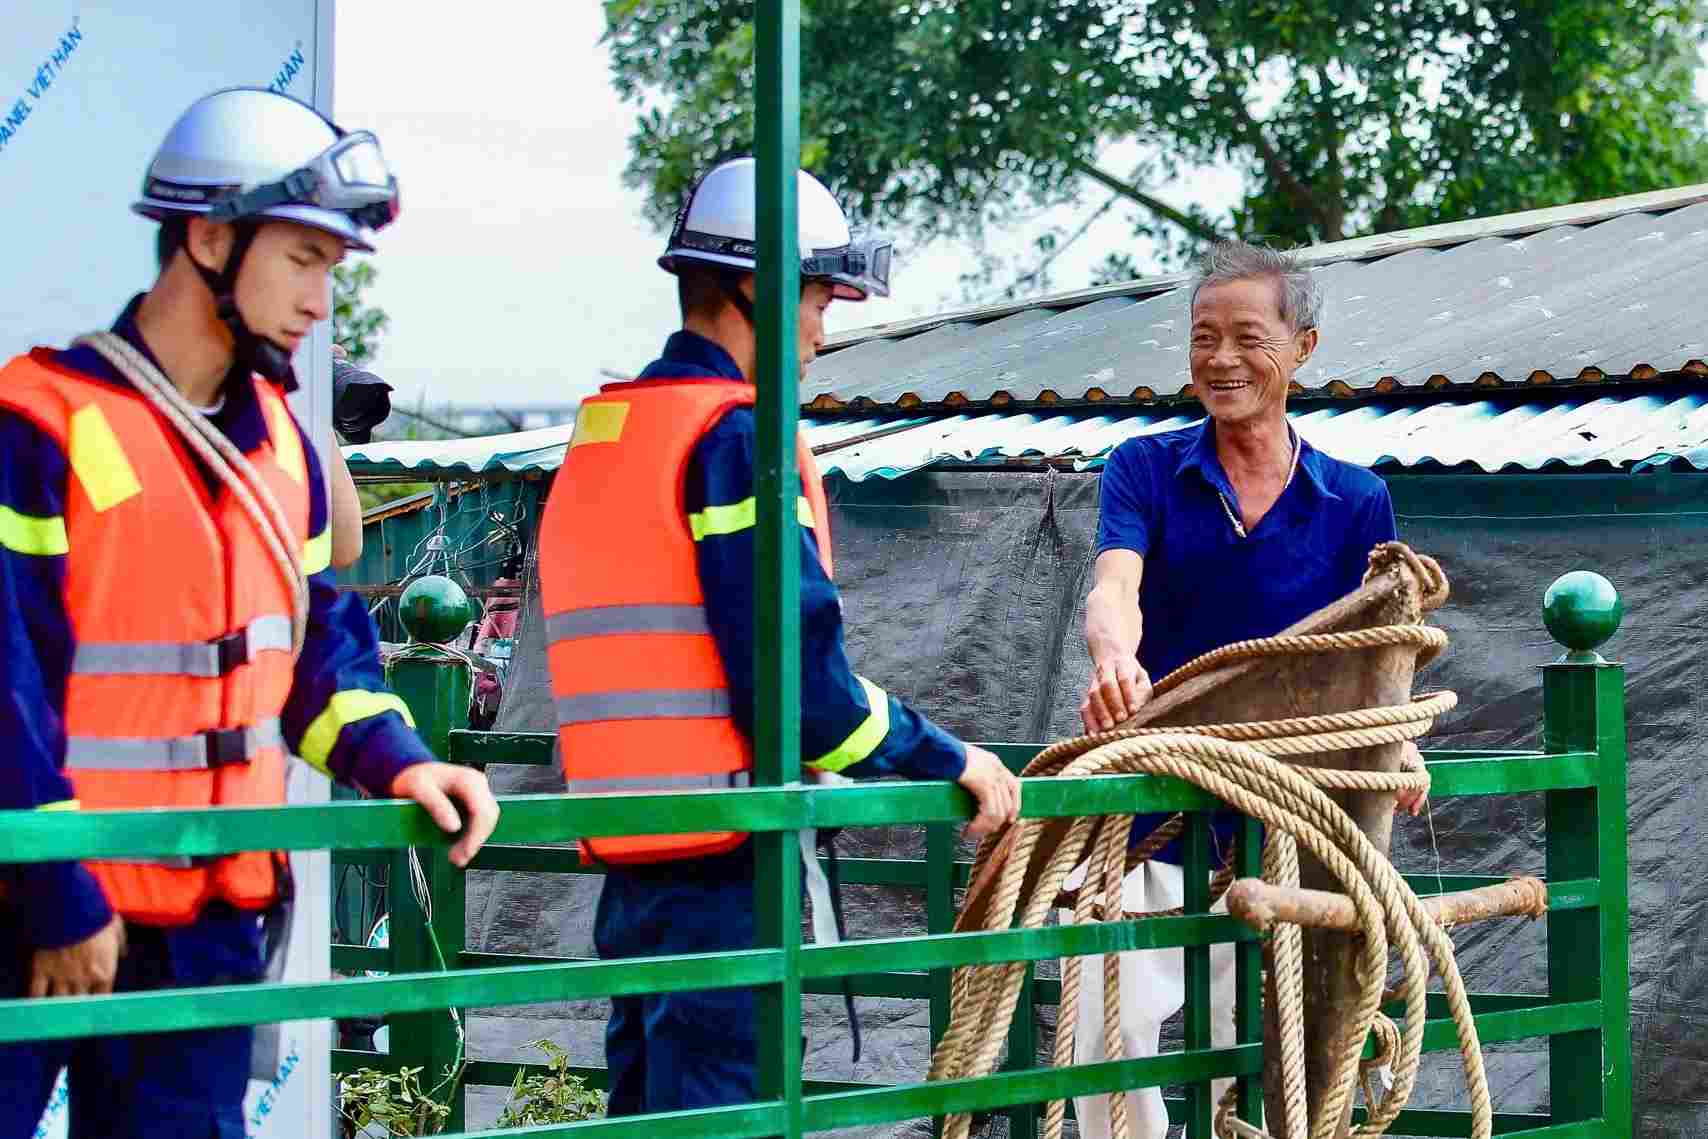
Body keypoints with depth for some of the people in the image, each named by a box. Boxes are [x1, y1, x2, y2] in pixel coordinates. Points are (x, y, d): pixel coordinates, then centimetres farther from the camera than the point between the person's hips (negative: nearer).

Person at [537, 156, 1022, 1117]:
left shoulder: (601, 435, 17)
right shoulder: (737, 437, -12)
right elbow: (800, 680, -17)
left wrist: (821, 777, 23)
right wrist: (950, 761, -4)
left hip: (630, 852, 9)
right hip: (722, 855, -9)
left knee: (651, 1101, 13)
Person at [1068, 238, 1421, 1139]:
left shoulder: (1355, 503, 5)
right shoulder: (1145, 469, 0)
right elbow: (1114, 590, -18)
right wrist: (1114, 658, -41)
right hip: (1141, 813, -1)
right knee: (1112, 1032, -11)